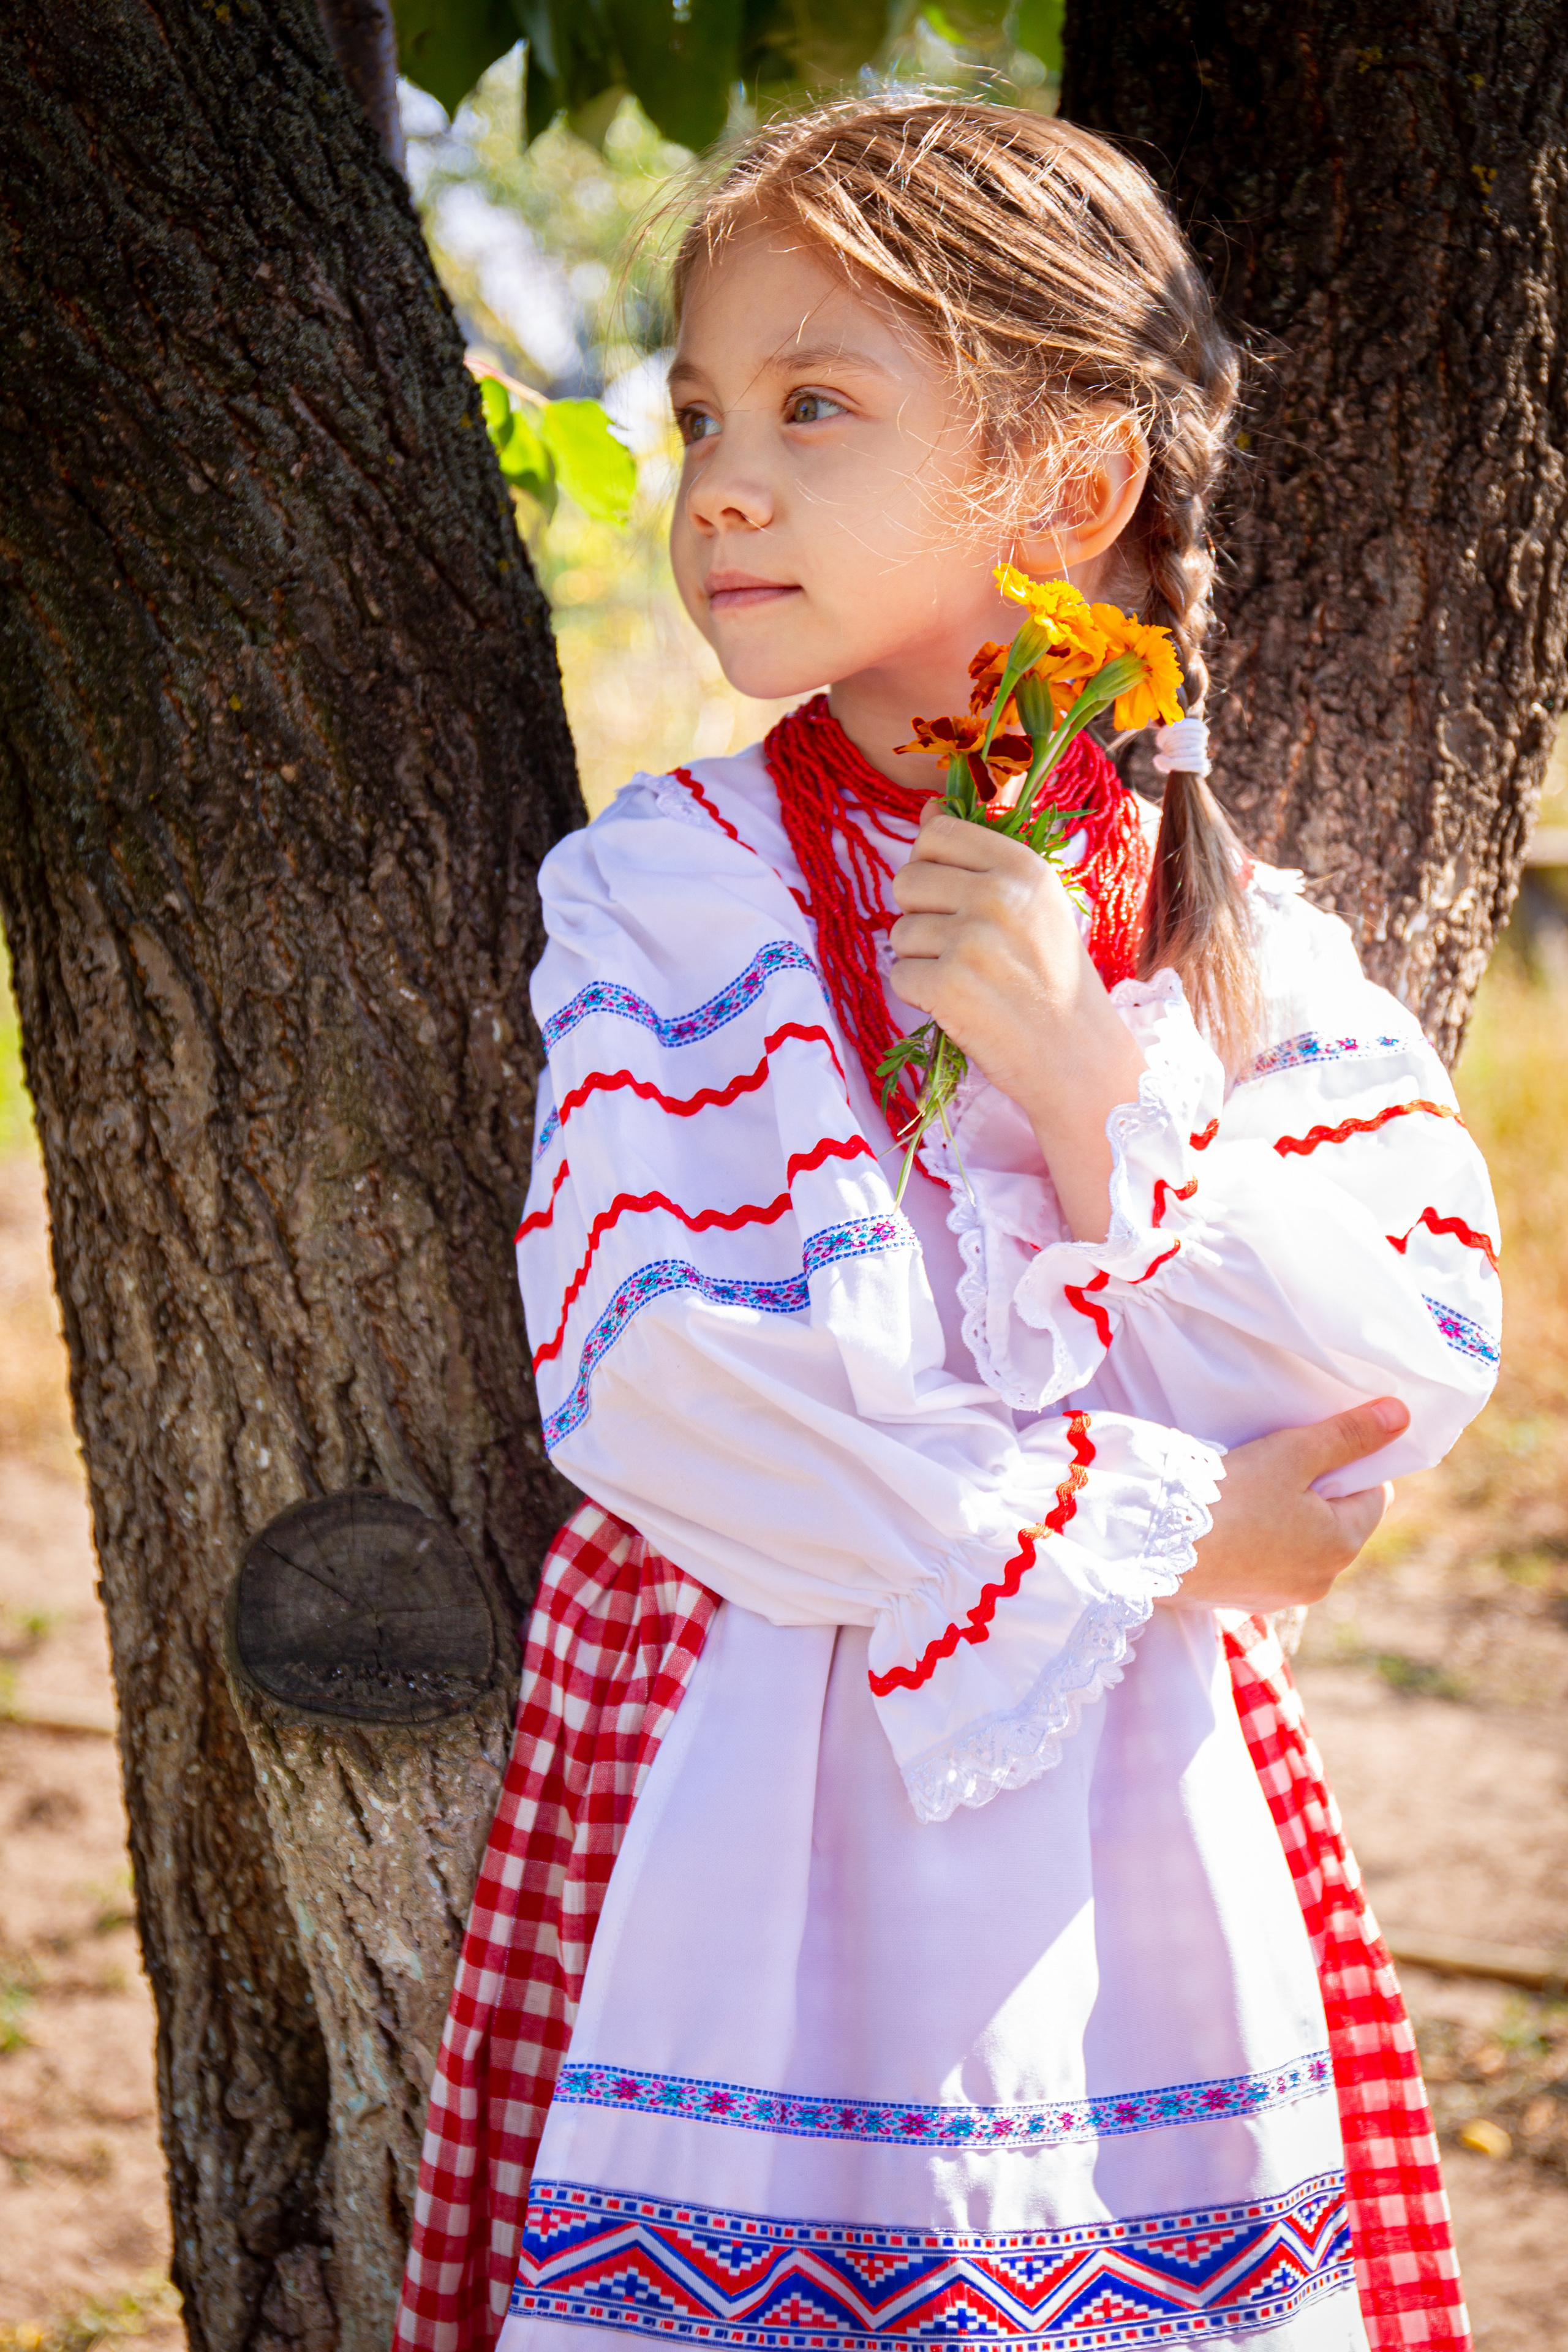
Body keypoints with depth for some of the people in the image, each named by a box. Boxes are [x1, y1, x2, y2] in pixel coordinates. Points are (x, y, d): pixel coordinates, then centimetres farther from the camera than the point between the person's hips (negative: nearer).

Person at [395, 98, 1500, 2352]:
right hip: (750, 1792, -2)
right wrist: (1141, 1534, -13)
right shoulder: (665, 889, -5)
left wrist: (1094, 1086, -18)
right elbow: (646, 1375, -14)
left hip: (1135, 1807, 2)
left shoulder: (1249, 938, 2)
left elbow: (1419, 1375, -6)